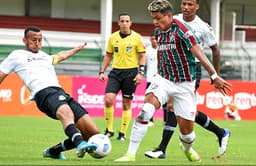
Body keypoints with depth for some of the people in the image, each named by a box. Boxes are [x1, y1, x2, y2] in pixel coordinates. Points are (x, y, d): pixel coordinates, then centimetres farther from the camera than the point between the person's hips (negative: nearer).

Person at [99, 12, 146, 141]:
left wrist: (140, 73, -10)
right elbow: (108, 56, 16)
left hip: (130, 72, -2)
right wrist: (102, 72, 9)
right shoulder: (113, 37, 8)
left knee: (126, 104, 2)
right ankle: (109, 130, -1)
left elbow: (142, 56, 1)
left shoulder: (136, 38, -1)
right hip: (115, 72, 2)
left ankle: (123, 133, 11)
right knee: (108, 99, -14)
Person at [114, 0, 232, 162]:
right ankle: (130, 155, -23)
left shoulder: (181, 29, -16)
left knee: (187, 129, 1)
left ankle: (188, 149, 39)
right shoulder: (158, 32, 5)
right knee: (146, 109, -24)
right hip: (163, 79, 4)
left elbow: (199, 54, -20)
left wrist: (214, 76, -24)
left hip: (184, 84, -4)